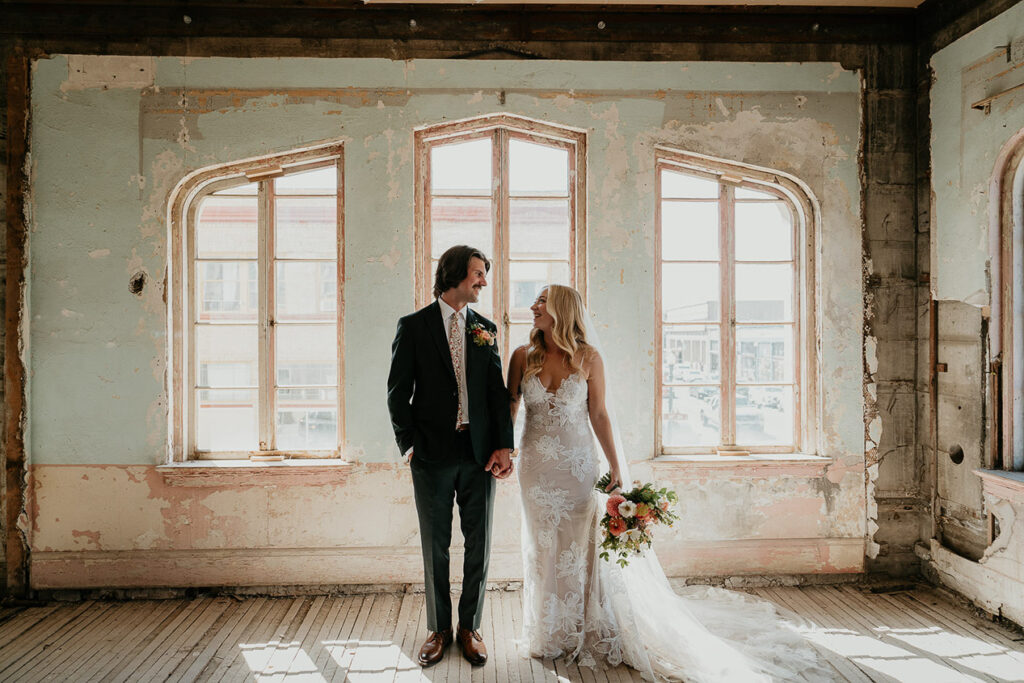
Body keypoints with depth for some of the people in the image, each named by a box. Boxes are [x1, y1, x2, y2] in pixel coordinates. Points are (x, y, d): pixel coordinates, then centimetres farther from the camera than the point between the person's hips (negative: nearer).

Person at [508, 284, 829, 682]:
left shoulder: (588, 358, -6)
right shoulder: (523, 357, -2)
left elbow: (599, 415, -4)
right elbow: (508, 409, 2)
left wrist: (615, 467, -6)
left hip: (580, 465, -2)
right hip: (538, 467, 2)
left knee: (585, 550, 6)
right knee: (544, 549, 12)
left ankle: (593, 635, 26)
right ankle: (550, 635, 31)